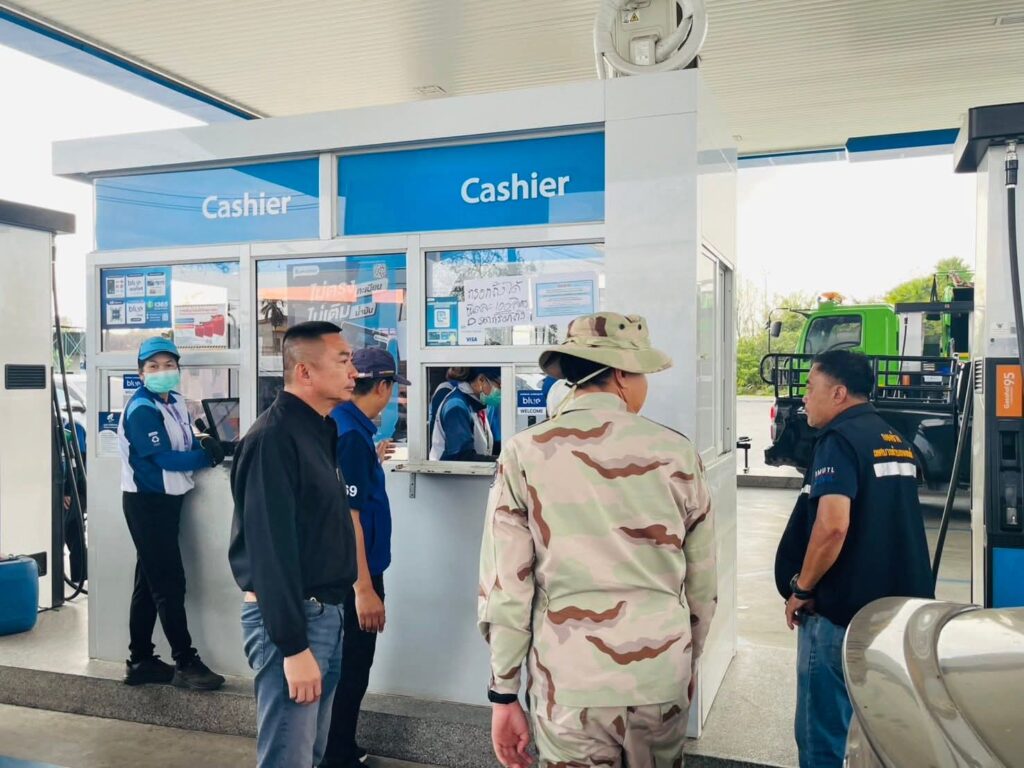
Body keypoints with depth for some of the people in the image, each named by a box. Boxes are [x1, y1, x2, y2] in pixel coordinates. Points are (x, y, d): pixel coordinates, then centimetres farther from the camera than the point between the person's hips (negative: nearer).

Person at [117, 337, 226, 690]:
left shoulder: (175, 403, 10)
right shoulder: (141, 410, -17)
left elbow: (188, 443, 10)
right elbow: (166, 458, -22)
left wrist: (206, 444, -10)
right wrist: (207, 456, -15)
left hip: (167, 500, 9)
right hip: (146, 503, -9)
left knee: (150, 582, 14)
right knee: (170, 583, -4)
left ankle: (140, 661, 24)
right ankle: (185, 663, 5)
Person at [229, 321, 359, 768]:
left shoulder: (318, 431, 12)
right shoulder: (274, 438, -18)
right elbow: (271, 550, -22)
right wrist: (293, 646, -23)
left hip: (324, 614, 9)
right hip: (289, 621, -9)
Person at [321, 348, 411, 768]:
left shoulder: (342, 424, 7)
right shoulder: (350, 433, -22)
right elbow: (346, 515, -25)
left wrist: (373, 459, 34)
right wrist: (363, 587, -24)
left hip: (347, 568, 10)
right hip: (354, 572, -10)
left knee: (348, 663, 20)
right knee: (351, 669, 4)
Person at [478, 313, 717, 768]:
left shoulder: (525, 453, -7)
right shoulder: (677, 453, -2)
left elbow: (504, 584, -7)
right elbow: (702, 583, 5)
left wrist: (504, 694, 3)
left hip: (570, 680, -2)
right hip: (663, 675, 2)